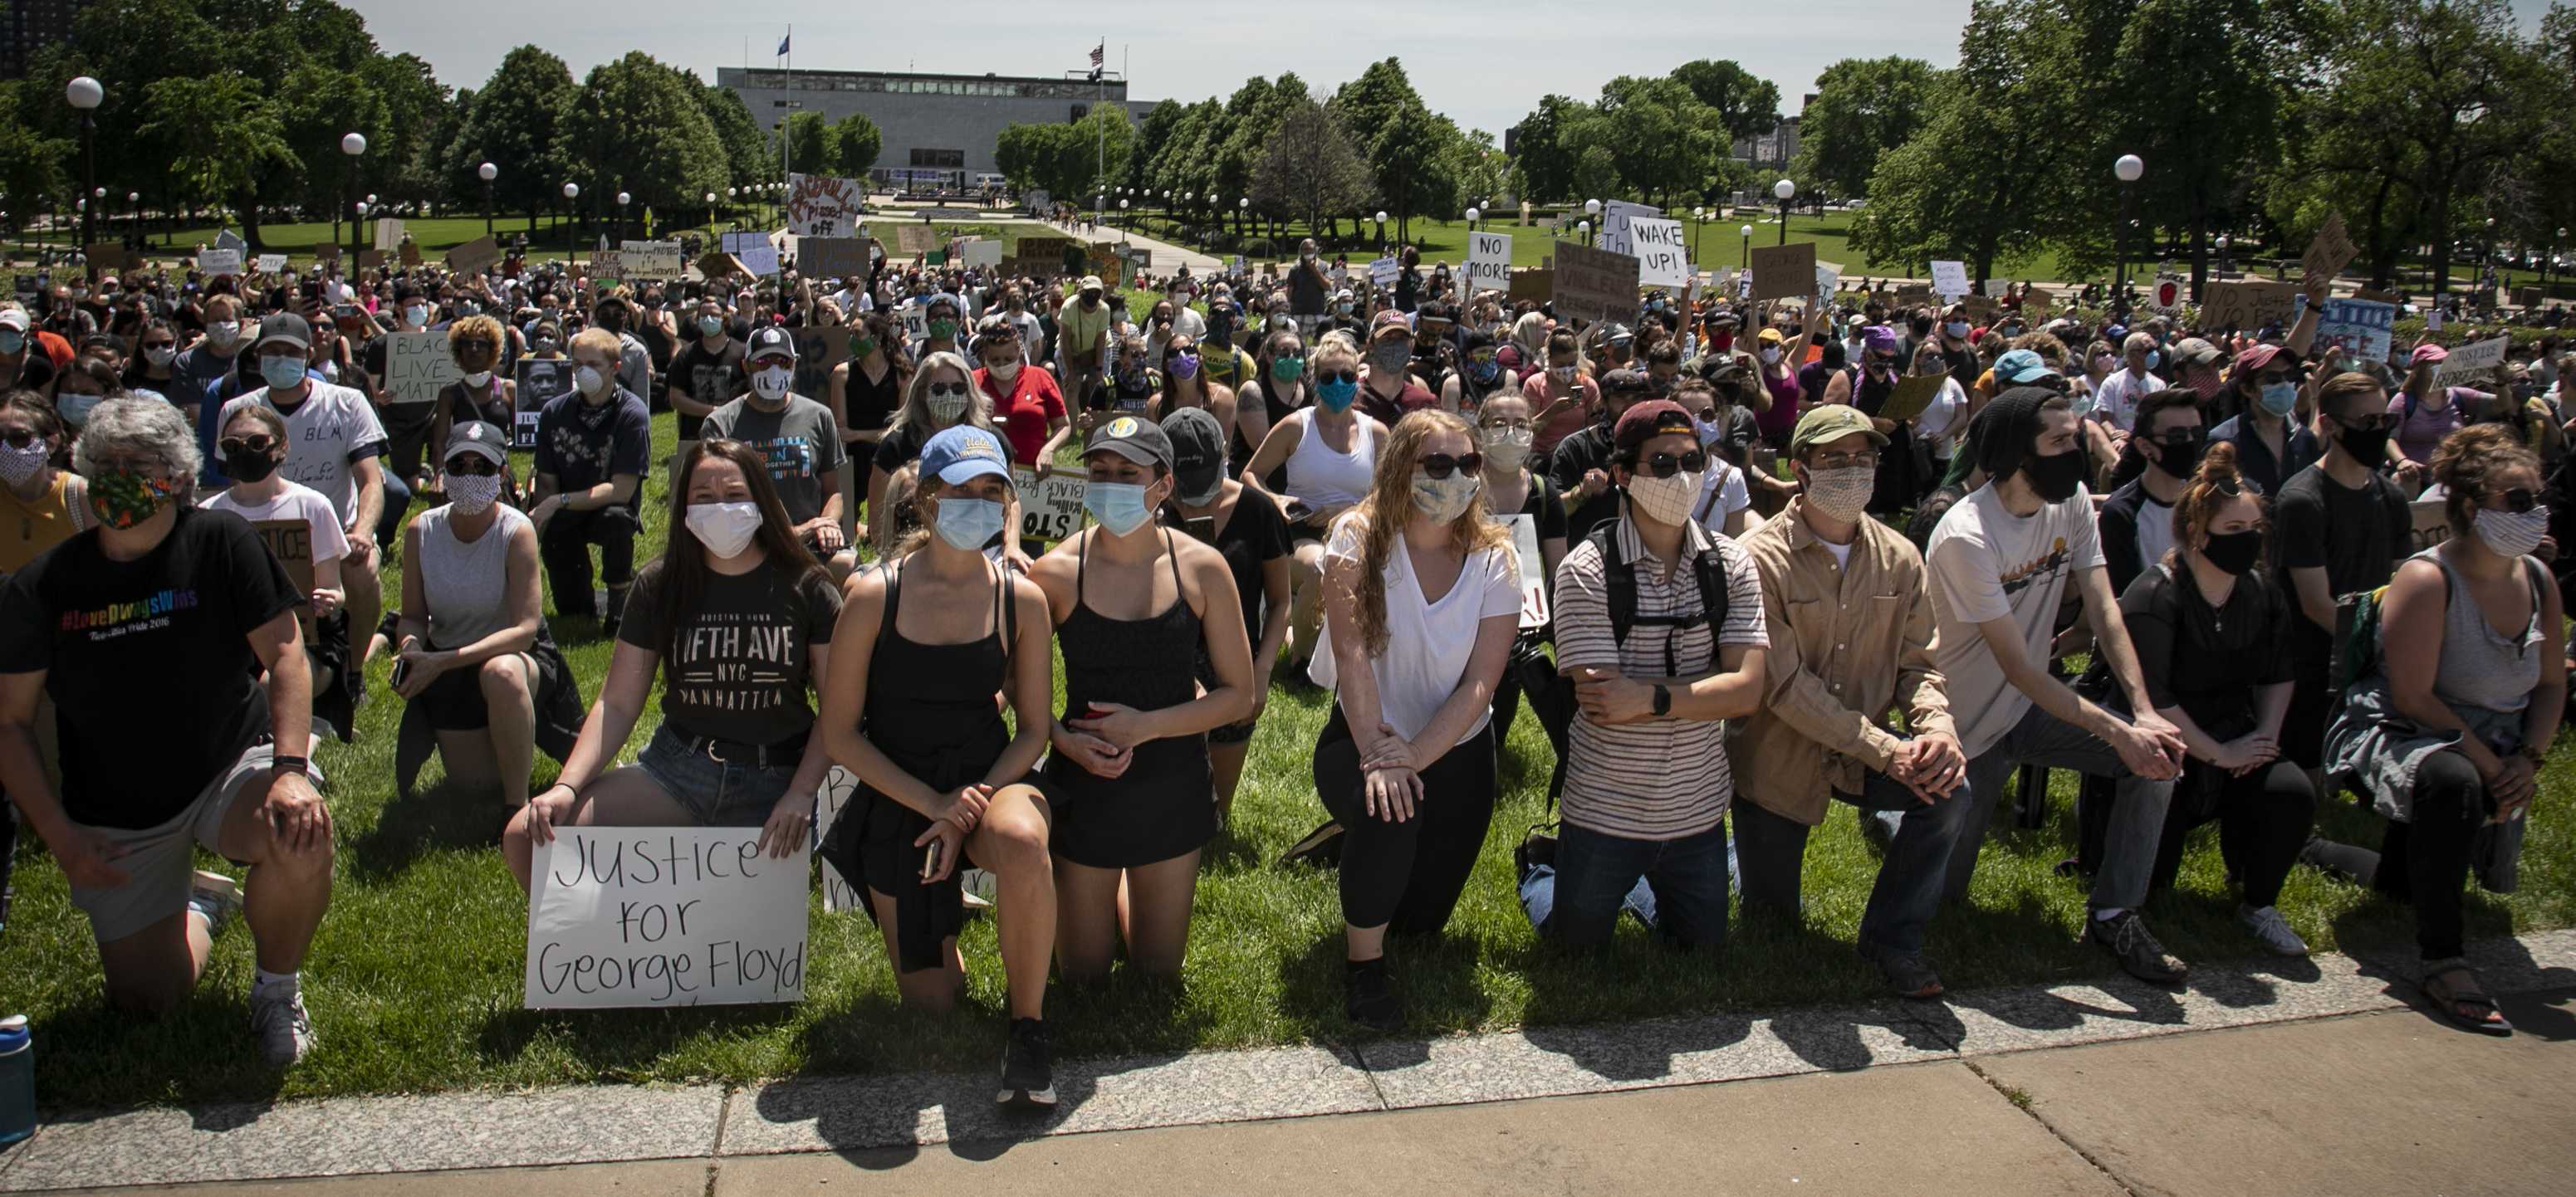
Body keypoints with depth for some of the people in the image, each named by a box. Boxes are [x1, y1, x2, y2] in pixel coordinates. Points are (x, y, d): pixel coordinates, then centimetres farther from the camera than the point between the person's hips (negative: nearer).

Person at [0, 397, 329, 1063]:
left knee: (301, 840, -36)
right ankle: (196, 909, 37)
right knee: (146, 1001, 0)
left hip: (231, 767, -2)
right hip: (117, 816, 2)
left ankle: (276, 988, -6)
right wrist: (59, 835, -8)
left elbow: (285, 654, -13)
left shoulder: (222, 545, -9)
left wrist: (291, 769, -27)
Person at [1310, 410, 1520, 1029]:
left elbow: (1480, 684, -15)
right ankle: (1363, 965, -11)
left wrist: (1413, 756, -27)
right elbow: (1351, 651, -22)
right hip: (1362, 740, -3)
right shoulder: (1359, 537, -15)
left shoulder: (1493, 559, -10)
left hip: (1455, 750, 3)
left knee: (1423, 918, 7)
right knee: (1390, 814, -36)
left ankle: (1367, 841, 42)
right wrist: (1375, 755, -31)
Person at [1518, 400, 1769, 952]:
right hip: (1604, 809, -3)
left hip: (1698, 810, 4)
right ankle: (1540, 875, 44)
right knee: (1579, 947, 15)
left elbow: (1747, 691, -14)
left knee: (1704, 947, 20)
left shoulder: (1730, 564, -4)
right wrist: (1701, 692, -18)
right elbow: (1602, 704, -22)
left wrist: (1651, 695, -25)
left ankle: (1638, 885, 46)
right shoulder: (1586, 571, -16)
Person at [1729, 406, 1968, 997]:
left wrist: (1937, 725, -23)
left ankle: (1892, 936, -4)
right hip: (1778, 761, -3)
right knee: (1769, 917, 7)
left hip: (1862, 754, 4)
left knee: (1949, 792, -26)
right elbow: (1785, 685, -23)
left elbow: (1918, 662, 0)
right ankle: (1747, 851, 44)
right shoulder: (1763, 560, -19)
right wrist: (1885, 750, -28)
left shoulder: (1898, 558, -1)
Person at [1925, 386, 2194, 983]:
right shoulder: (1967, 537, -27)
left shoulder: (2071, 500, -5)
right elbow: (2020, 669, -27)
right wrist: (2118, 732, -31)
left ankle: (2114, 914, -4)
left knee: (2160, 753, -16)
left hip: (2033, 706, 6)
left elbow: (2102, 607, -10)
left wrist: (2144, 710, -23)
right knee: (1943, 889, 1)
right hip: (1969, 725, -6)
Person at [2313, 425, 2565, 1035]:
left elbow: (2551, 684, 7)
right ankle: (2443, 963, -36)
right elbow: (2413, 697, -24)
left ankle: (2328, 855, 51)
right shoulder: (2427, 580, -22)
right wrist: (2490, 766, -23)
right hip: (2401, 736, -8)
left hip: (2491, 750, 8)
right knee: (2453, 782, -43)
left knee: (2407, 882, 18)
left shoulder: (2538, 579, 0)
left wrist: (2528, 759, -8)